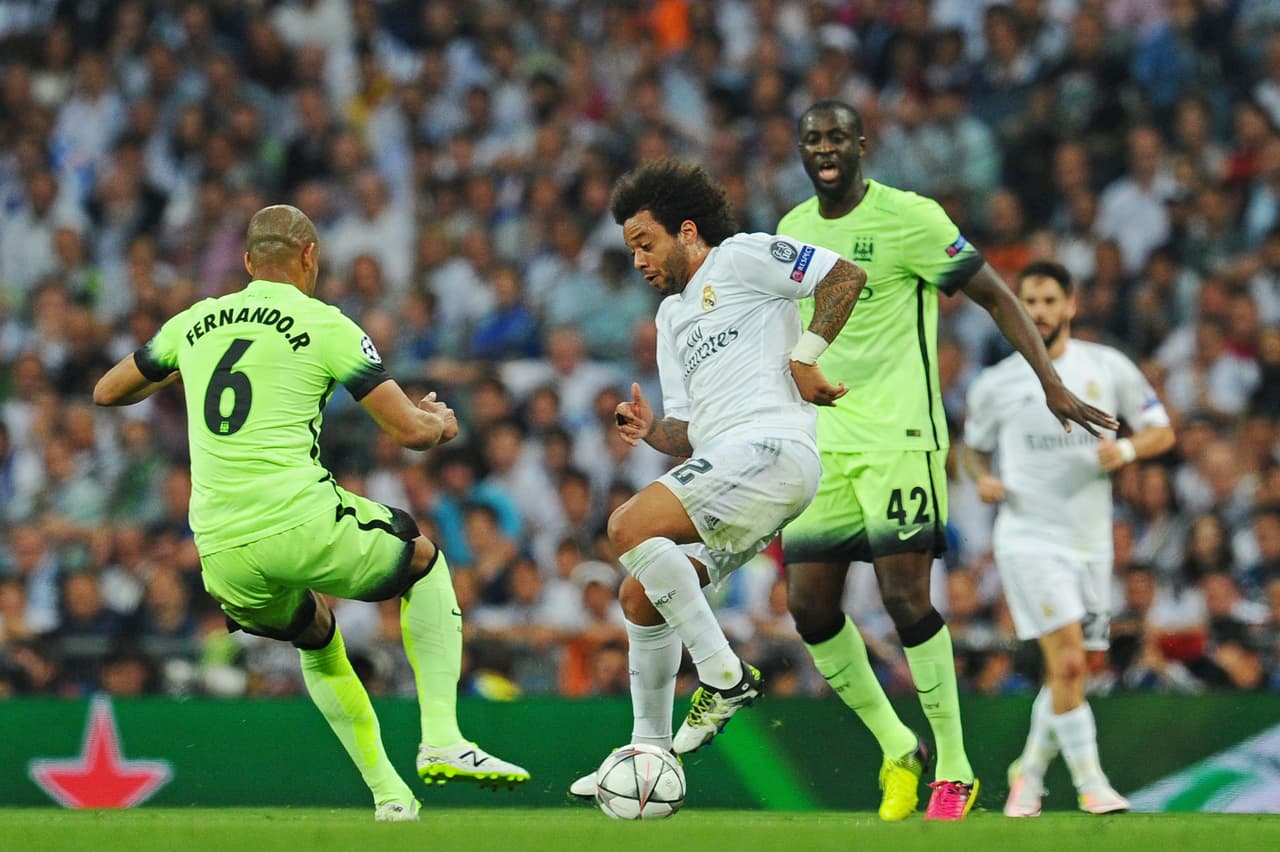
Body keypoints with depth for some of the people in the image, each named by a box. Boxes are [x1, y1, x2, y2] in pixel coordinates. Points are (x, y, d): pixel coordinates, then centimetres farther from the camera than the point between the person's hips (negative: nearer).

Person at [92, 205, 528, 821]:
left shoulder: (195, 322, 13)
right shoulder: (325, 326, 0)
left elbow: (107, 393, 27)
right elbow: (410, 430, -3)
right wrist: (440, 422, 21)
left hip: (222, 556, 4)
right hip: (303, 527, -4)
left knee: (315, 636, 34)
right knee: (425, 557, 25)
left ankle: (388, 793, 26)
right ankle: (442, 739, 13)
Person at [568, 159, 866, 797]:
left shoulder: (739, 257, 4)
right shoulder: (671, 317, 28)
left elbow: (845, 276, -6)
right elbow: (689, 434, 25)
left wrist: (804, 357, -11)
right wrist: (650, 429, 3)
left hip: (770, 446, -9)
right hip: (722, 465, 9)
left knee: (630, 526, -23)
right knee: (639, 596, 6)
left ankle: (723, 674, -19)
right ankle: (650, 751, 13)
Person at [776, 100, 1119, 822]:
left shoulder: (910, 218, -7)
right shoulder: (791, 231, 11)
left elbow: (994, 295, -4)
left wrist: (1052, 383, -12)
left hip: (899, 438, -6)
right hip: (820, 446, 6)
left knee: (906, 599, -13)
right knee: (810, 605, -1)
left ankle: (954, 770, 0)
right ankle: (896, 749, 17)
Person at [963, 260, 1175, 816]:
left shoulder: (1109, 369, 3)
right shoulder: (995, 384, 2)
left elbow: (1162, 431, 8)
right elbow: (973, 447, 17)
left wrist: (1127, 450, -12)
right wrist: (983, 479, -5)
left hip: (1091, 541, 3)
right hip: (1028, 537, -3)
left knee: (1070, 673, 8)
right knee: (1067, 662, -17)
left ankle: (1029, 771, 27)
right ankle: (1090, 784, -13)